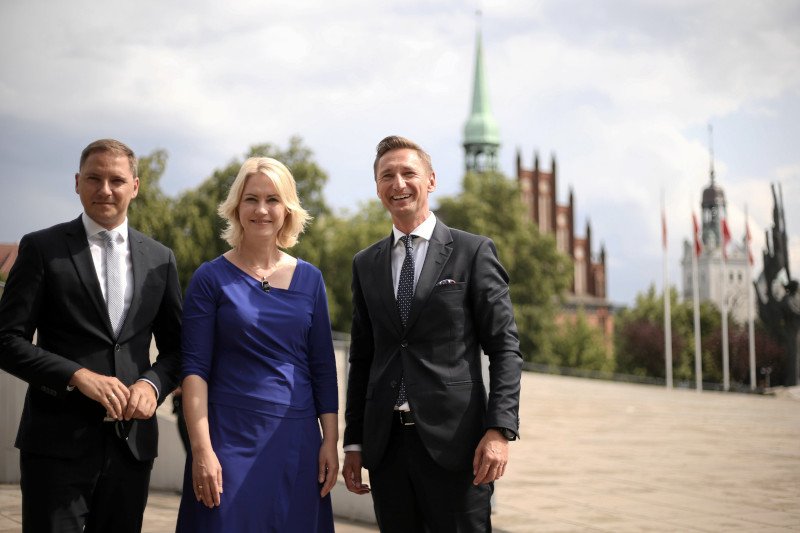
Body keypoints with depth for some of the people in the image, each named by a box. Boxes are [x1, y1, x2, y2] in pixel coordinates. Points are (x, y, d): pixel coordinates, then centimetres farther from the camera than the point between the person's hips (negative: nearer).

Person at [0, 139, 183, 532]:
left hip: (132, 441, 3)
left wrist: (152, 383, -7)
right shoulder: (42, 248, 1)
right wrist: (79, 376, -16)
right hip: (58, 442, -3)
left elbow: (175, 347, 15)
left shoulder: (160, 259, 11)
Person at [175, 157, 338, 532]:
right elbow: (194, 369, -6)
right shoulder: (211, 278, -2)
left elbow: (323, 367, 8)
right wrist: (201, 450, -13)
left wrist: (330, 441, 3)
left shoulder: (309, 279, 7)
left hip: (298, 439, 3)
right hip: (231, 437, -3)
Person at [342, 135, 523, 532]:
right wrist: (353, 442, 11)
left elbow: (504, 347, -2)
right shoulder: (365, 264, 14)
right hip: (386, 441, 4)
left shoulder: (473, 252, 1)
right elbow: (361, 358, 15)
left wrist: (500, 430, -12)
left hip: (453, 440, -4)